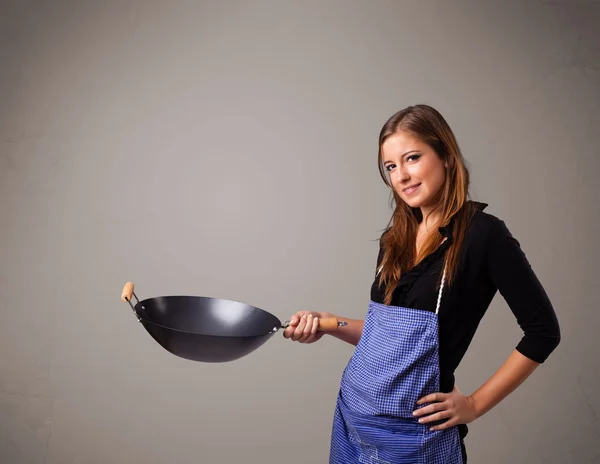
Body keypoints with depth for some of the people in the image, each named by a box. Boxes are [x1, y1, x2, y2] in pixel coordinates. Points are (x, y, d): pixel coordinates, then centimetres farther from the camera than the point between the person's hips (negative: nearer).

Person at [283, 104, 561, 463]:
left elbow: (543, 331, -8)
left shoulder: (483, 233, -13)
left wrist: (475, 404, -7)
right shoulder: (396, 237, 4)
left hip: (411, 430, -6)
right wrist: (327, 324, -2)